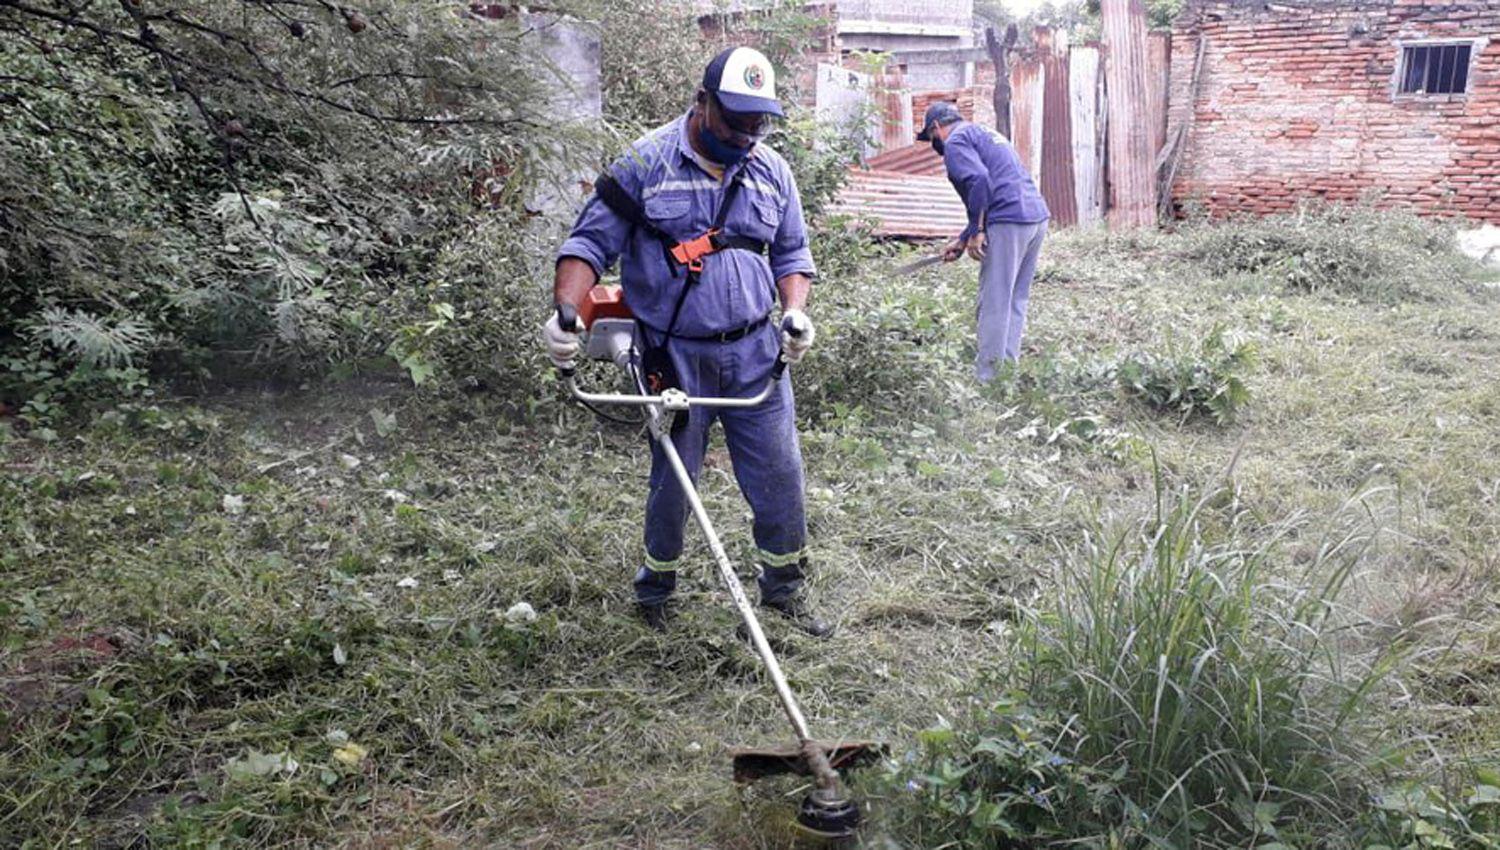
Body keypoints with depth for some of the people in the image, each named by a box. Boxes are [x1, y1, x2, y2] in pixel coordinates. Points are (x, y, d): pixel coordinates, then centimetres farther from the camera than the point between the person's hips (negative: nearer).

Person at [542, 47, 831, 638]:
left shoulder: (771, 172, 8)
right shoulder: (646, 162, -6)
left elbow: (791, 253, 17)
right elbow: (590, 241, -6)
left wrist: (795, 311, -1)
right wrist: (567, 312, -21)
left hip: (755, 354, 4)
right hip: (676, 357, -3)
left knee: (780, 474, 5)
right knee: (672, 482, 7)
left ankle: (785, 585, 25)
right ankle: (655, 590, 29)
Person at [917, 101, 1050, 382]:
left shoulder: (956, 141, 1)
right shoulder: (984, 135, 30)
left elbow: (979, 180, -17)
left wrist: (976, 232, -14)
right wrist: (961, 241, 29)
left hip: (1009, 222, -9)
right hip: (1037, 216, 9)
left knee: (994, 305, -5)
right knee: (1016, 301, 13)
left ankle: (987, 377, -1)